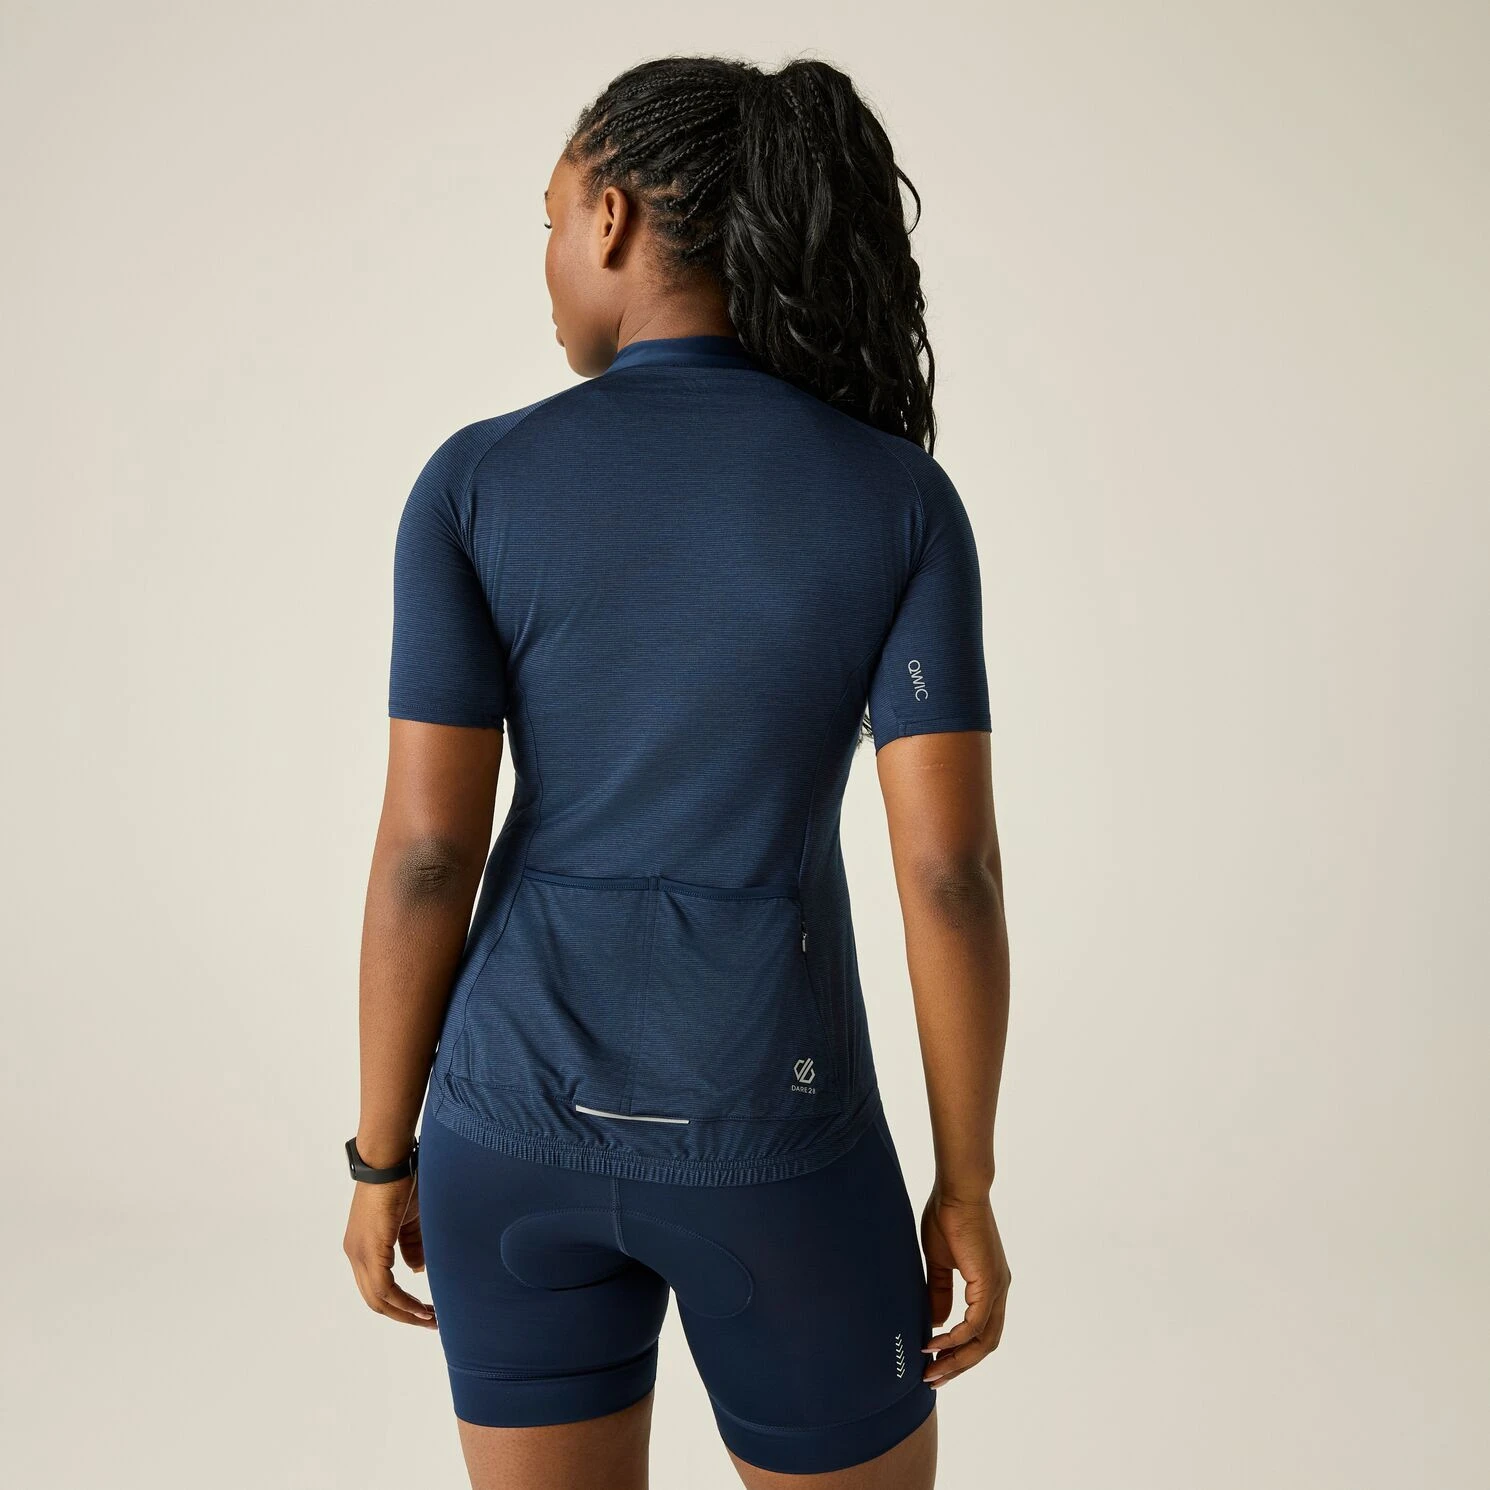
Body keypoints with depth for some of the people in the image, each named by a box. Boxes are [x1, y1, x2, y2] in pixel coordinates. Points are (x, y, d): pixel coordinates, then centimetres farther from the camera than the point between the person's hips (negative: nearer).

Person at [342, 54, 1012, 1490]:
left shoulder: (475, 482, -8)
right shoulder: (902, 497, -8)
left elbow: (425, 851, -9)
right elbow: (952, 868, -12)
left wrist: (383, 1158, 4)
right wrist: (968, 1185, 1)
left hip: (530, 1116, 2)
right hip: (765, 1130, -1)